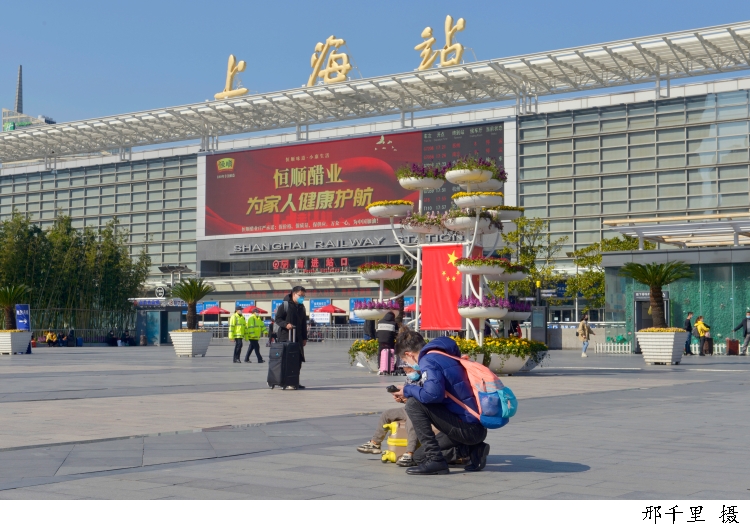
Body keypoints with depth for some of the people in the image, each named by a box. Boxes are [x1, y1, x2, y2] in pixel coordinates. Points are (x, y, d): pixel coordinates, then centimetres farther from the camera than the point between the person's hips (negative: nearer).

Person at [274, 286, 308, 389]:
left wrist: (304, 338, 17)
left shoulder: (301, 307, 16)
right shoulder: (285, 305, -4)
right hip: (286, 337, -7)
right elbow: (277, 319, -6)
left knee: (299, 359, 7)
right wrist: (286, 324, -23)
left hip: (298, 338, 7)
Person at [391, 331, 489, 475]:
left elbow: (433, 394, -29)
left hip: (467, 429, -9)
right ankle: (472, 449, 11)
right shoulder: (446, 357, 16)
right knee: (420, 456, 19)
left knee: (413, 404, -14)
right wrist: (410, 393, 22)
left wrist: (408, 390, -10)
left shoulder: (428, 361, -13)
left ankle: (435, 460, -12)